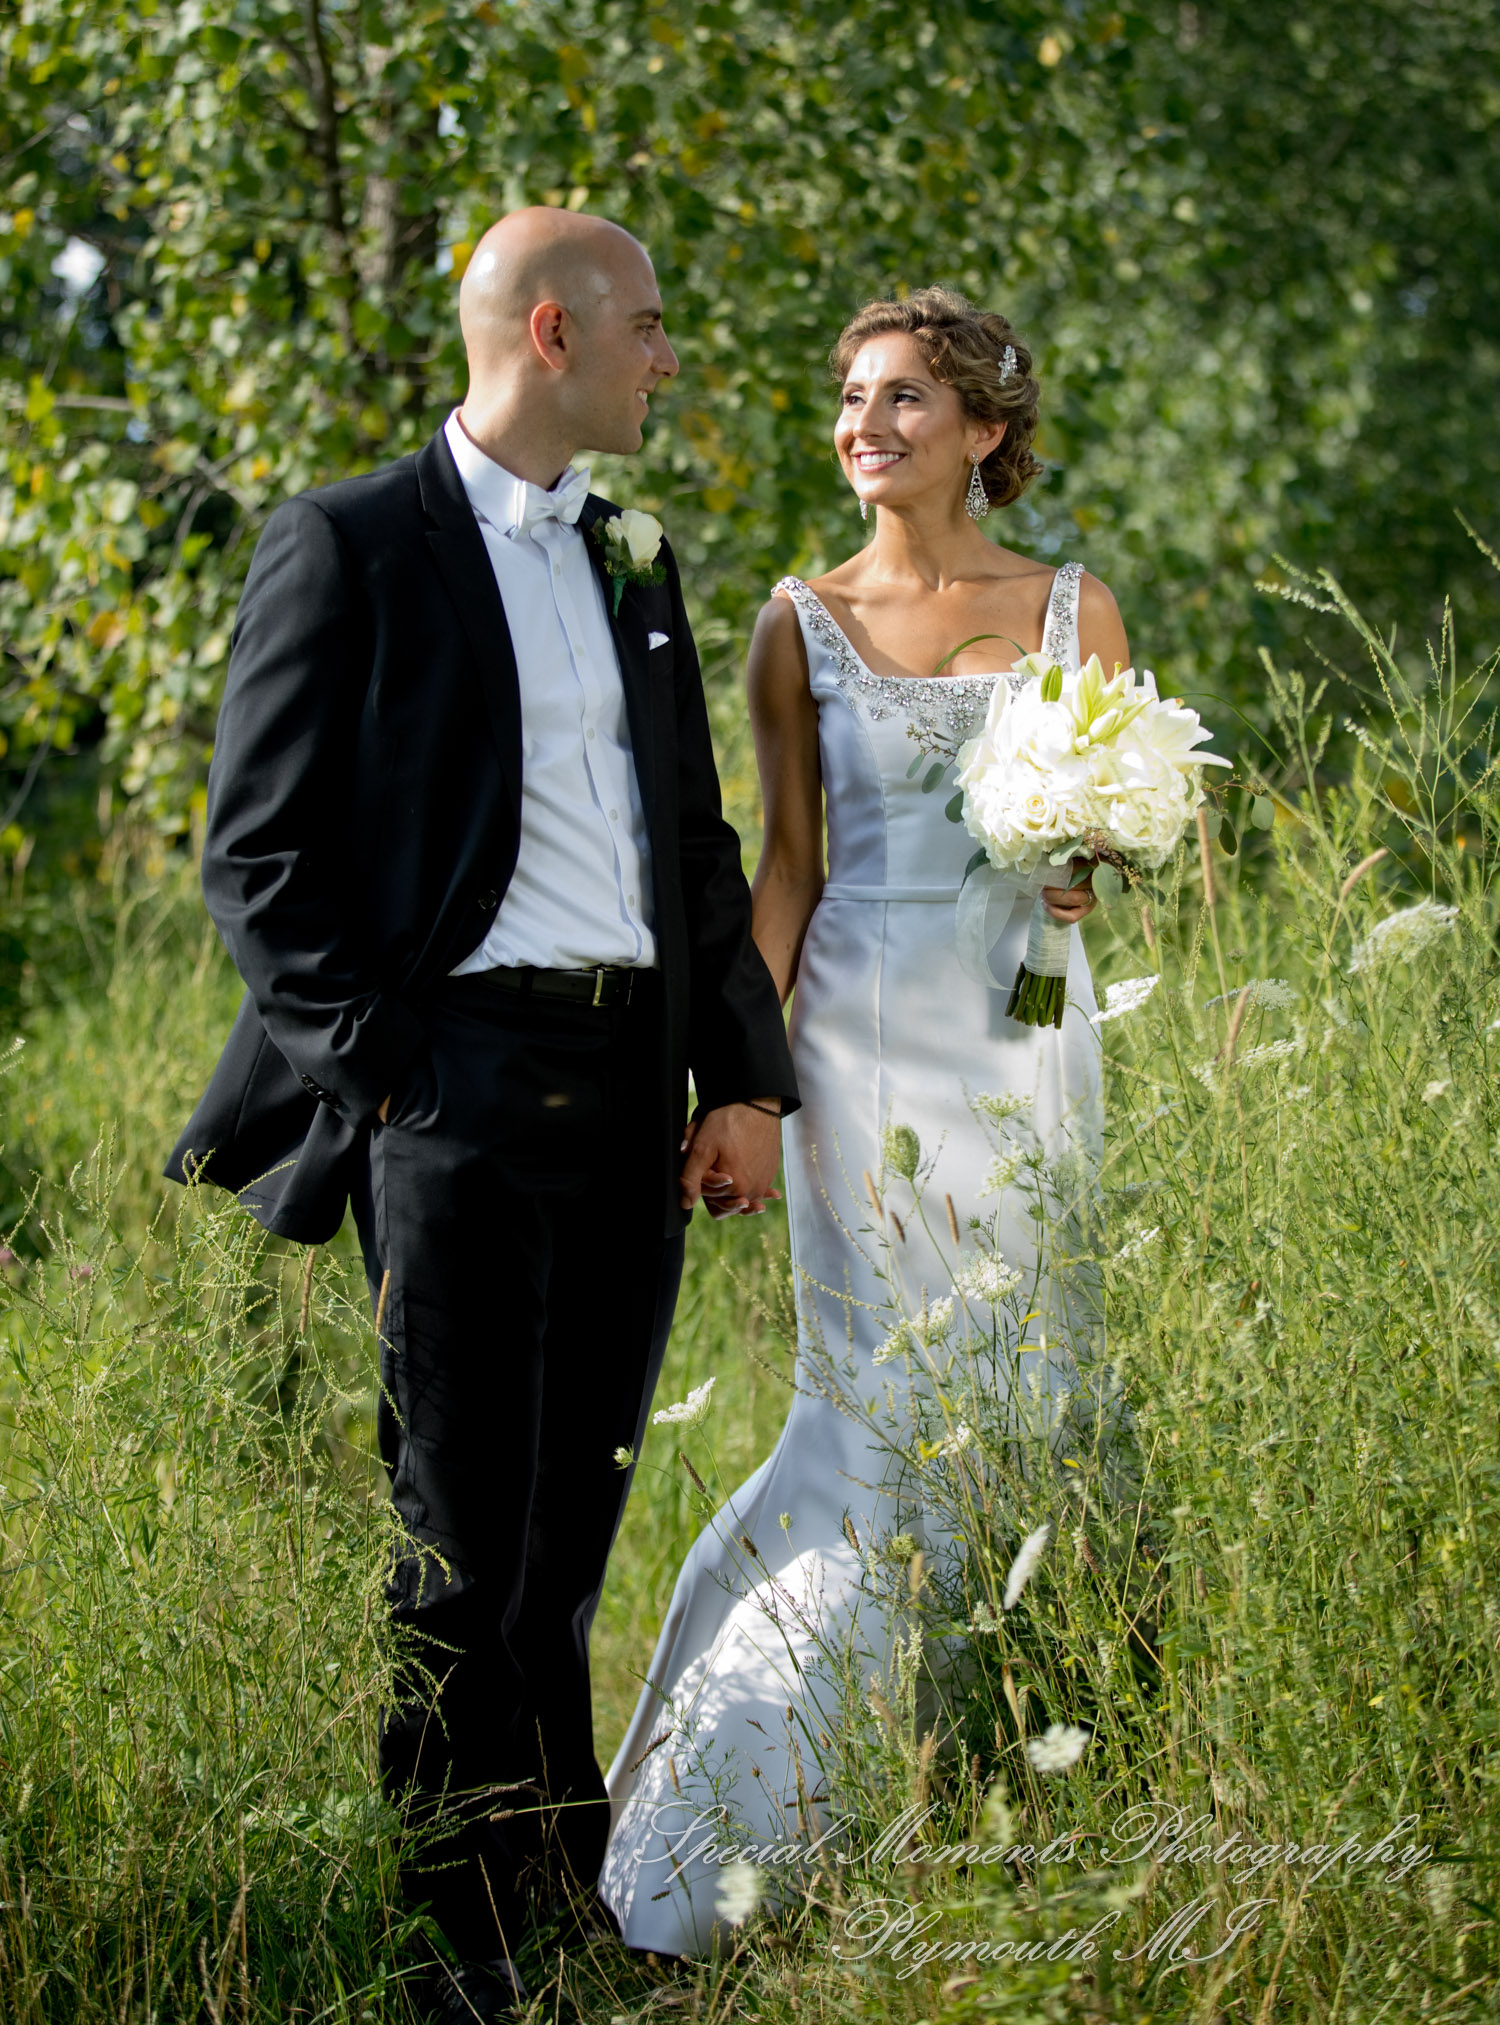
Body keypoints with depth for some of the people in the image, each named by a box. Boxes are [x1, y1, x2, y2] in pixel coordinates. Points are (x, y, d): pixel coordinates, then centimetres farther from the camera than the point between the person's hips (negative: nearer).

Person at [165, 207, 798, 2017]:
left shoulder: (633, 565, 17)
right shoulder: (349, 546, -3)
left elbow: (700, 847, 19)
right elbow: (261, 862, -5)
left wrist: (746, 1077, 10)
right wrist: (379, 1070, -12)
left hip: (634, 1096, 6)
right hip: (458, 1082, -6)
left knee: (573, 1527, 10)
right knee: (466, 1543, -4)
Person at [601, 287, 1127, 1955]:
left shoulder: (1073, 609, 7)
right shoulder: (800, 625, 4)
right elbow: (785, 864, 4)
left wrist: (1089, 875, -11)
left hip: (1024, 1023, 2)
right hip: (865, 1028, -2)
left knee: (1022, 1381, 2)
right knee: (876, 1396, -6)